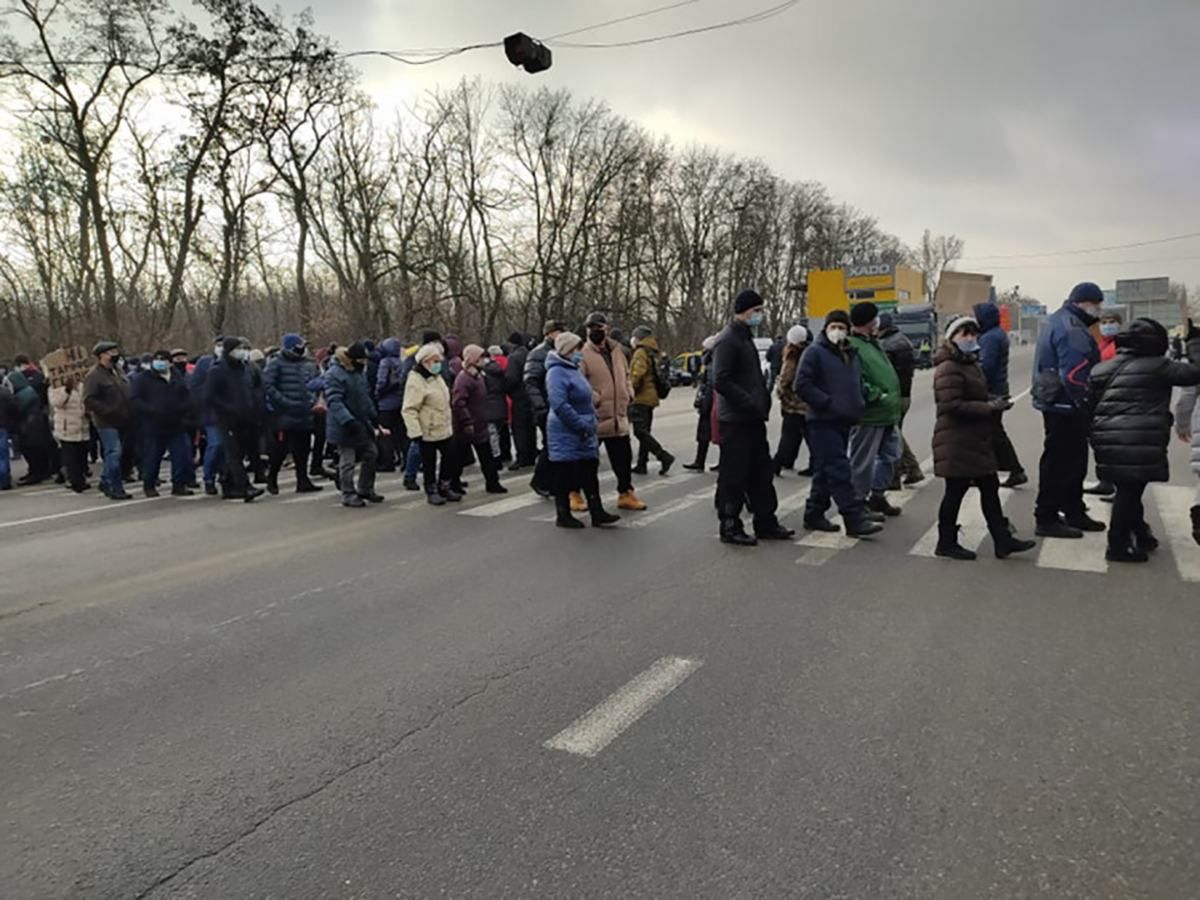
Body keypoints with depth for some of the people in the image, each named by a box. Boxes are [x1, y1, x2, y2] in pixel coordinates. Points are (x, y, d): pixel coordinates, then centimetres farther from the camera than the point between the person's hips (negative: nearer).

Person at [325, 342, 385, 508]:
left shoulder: (359, 371, 10)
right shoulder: (334, 374, -19)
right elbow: (334, 402, -25)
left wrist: (373, 416, 16)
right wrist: (349, 421, -33)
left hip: (362, 424, 9)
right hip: (344, 426, -9)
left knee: (371, 454, 14)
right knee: (347, 461, -1)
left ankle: (365, 489, 28)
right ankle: (348, 495, 12)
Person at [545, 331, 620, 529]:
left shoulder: (573, 369, 14)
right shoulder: (557, 372, -16)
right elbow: (560, 405, -25)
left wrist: (594, 419, 13)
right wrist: (583, 425, -22)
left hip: (583, 434, 9)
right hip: (565, 434, -9)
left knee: (589, 473, 10)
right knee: (564, 476, 2)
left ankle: (597, 513, 16)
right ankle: (563, 515, 12)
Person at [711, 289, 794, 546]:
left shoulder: (746, 338, 18)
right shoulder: (728, 341, -12)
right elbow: (721, 382, -21)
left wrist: (763, 402, 9)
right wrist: (752, 403, -21)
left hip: (753, 419, 10)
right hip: (736, 420, -10)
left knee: (761, 473, 14)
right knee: (734, 476, -2)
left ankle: (766, 523, 22)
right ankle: (730, 528, 7)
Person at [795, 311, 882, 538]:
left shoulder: (852, 354, 18)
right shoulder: (815, 352, -5)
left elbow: (858, 384, 30)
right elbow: (802, 386, -13)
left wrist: (859, 405, 12)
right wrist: (828, 403, -17)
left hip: (844, 422, 8)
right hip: (823, 422, -8)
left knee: (826, 472, 12)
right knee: (839, 471, -11)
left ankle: (814, 515, 20)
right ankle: (855, 519, -12)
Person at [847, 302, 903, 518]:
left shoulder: (873, 343, 19)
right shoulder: (852, 346, -15)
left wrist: (893, 399, 20)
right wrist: (876, 395, -21)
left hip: (888, 414, 10)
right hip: (868, 414, -10)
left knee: (891, 454, 17)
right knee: (863, 460, 0)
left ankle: (877, 494, 30)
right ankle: (860, 500, 11)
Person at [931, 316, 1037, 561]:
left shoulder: (970, 364, 17)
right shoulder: (948, 368, -16)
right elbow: (953, 406, -24)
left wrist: (994, 401, 8)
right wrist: (989, 407, -20)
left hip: (976, 440, 10)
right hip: (956, 443, -10)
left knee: (990, 488, 11)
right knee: (956, 491, 0)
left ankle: (1002, 540, 18)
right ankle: (946, 542, 13)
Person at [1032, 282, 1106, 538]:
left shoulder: (1059, 322, 16)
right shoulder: (1071, 329, -18)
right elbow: (1074, 375, -27)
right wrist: (1088, 404, -19)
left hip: (1055, 403, 11)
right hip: (1065, 405, -11)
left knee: (1074, 460, 18)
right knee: (1060, 462, -4)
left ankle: (1074, 512, 29)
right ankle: (1046, 519, 1)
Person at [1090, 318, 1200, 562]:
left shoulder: (1101, 369, 15)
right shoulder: (1157, 366, -2)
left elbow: (1090, 406, 15)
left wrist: (1097, 436, 21)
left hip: (1107, 440, 6)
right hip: (1141, 442, -6)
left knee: (1128, 489, 16)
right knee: (1130, 490, 1)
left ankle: (1141, 535, 30)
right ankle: (1118, 545, 5)